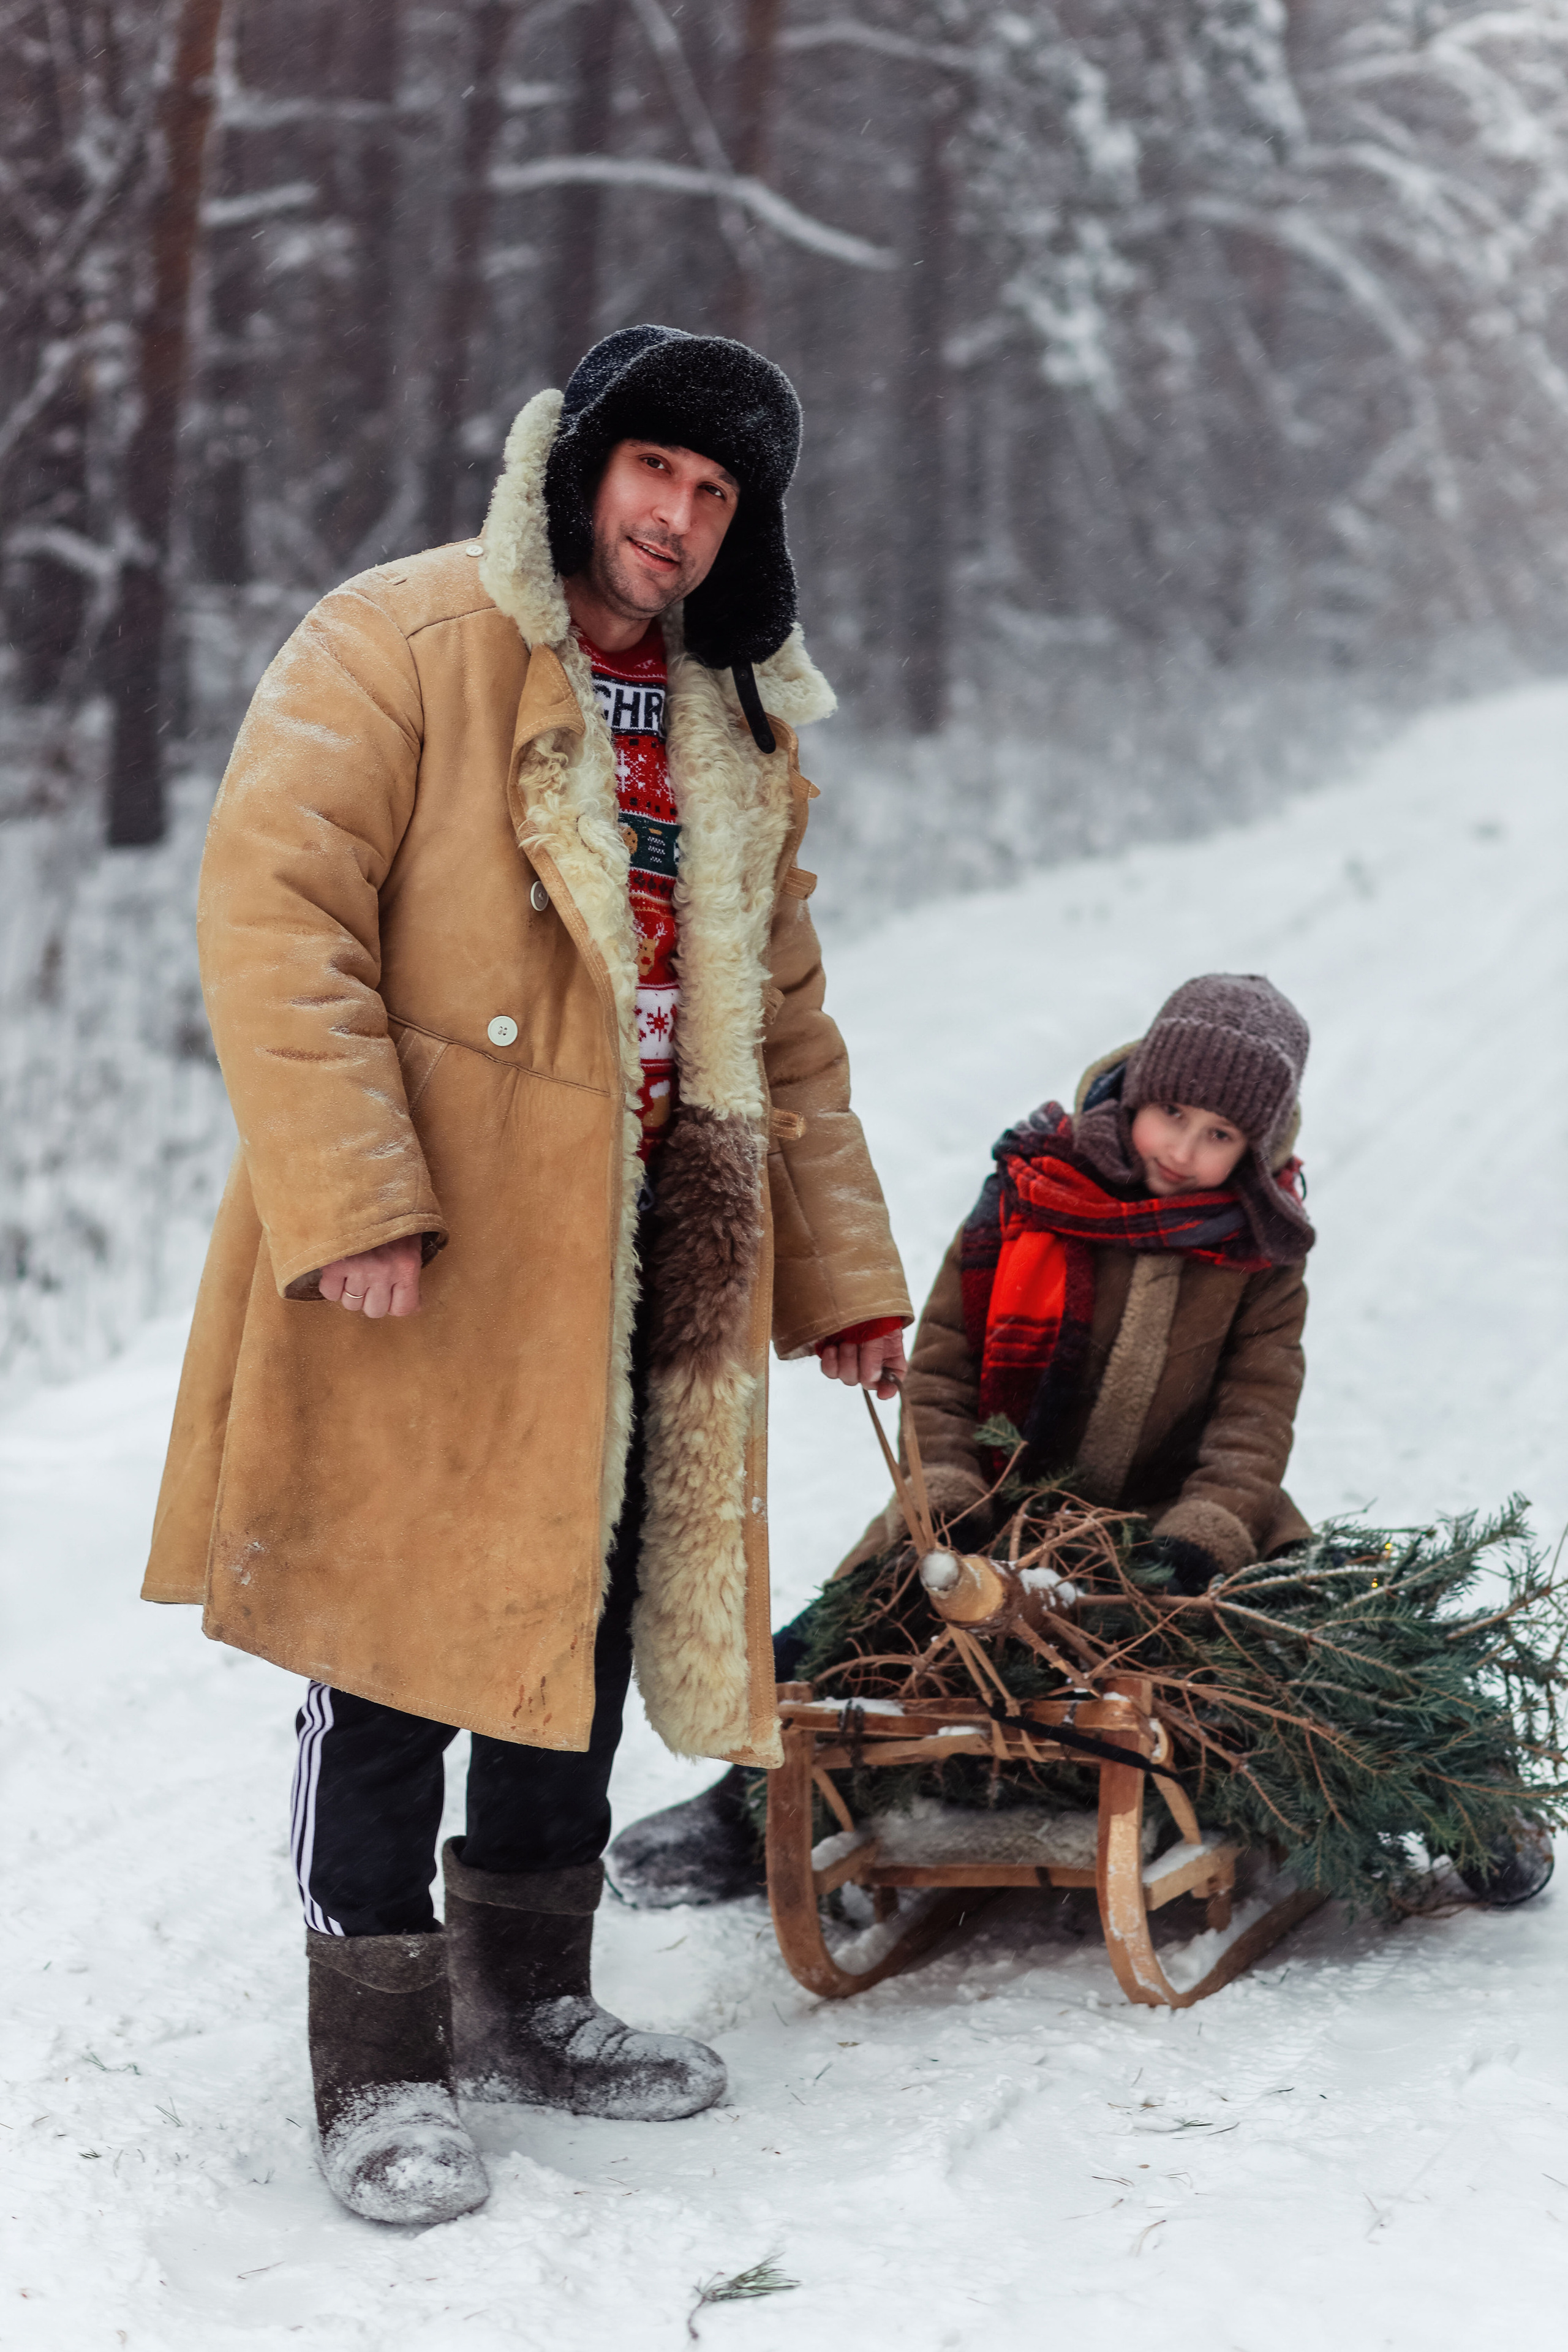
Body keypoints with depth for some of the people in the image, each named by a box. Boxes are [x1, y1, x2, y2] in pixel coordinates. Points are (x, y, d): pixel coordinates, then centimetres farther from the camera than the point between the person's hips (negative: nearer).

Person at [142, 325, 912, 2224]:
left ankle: (524, 1996, 32)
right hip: (423, 1270, -7)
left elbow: (781, 1023, 22)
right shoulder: (402, 648, -7)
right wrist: (349, 1196, -24)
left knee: (584, 1632, 15)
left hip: (639, 1278, 7)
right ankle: (378, 2065, 8)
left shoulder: (742, 733, 15)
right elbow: (275, 910, -15)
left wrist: (837, 1267, 18)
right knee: (396, 1645, -2)